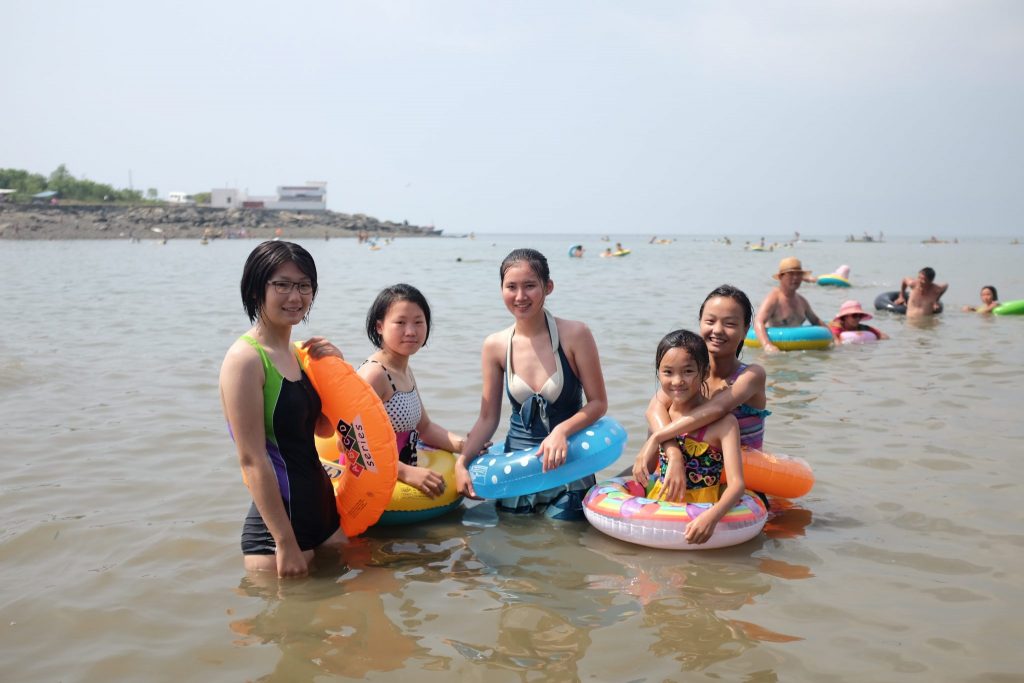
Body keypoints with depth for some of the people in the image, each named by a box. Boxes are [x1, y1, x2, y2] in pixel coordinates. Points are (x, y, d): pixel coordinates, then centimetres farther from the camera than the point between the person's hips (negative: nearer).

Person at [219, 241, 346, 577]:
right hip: (277, 526, -8)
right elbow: (252, 459, -19)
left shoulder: (296, 354, 8)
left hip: (324, 512, 8)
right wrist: (285, 543, -19)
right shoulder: (245, 358, -16)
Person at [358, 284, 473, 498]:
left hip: (399, 478, 9)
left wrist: (459, 443, 1)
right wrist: (406, 472, -28)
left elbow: (424, 427, 20)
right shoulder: (374, 373, -17)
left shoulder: (406, 372, 11)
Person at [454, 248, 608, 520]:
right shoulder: (495, 346, -3)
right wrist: (462, 462, -10)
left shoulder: (574, 335, -12)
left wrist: (561, 430, -23)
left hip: (567, 464, -3)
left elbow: (598, 402, -7)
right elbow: (488, 418, 2)